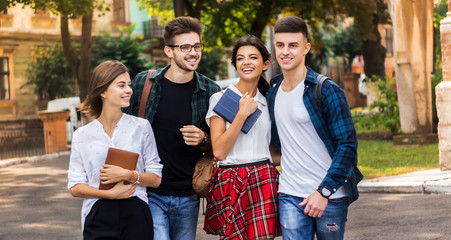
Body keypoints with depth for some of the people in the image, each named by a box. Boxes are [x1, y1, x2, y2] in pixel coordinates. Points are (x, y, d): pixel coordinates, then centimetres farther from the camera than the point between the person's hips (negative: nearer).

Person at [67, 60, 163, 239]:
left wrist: (128, 175, -13)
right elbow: (75, 187, 3)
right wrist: (109, 193, -11)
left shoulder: (141, 127, 5)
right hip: (98, 218, 0)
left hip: (136, 217, 0)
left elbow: (155, 179, 4)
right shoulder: (82, 136, 5)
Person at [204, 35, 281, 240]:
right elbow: (219, 152, -8)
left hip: (263, 182, 3)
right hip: (229, 183, -3)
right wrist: (242, 114, -10)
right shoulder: (220, 99, 2)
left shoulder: (268, 102, 15)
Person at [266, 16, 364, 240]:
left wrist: (324, 191, -16)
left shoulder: (326, 91, -9)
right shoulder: (273, 93, 9)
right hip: (290, 196, 4)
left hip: (330, 195, -4)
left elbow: (347, 145, -12)